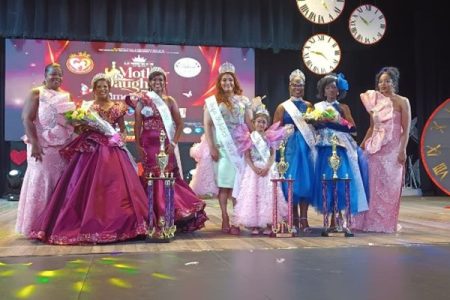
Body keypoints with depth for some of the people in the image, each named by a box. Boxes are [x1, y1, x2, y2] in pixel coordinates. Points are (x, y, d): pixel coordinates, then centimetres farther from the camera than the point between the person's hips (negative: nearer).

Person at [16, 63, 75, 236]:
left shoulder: (66, 96, 14)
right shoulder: (36, 93, -1)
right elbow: (27, 119, -9)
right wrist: (34, 143, -19)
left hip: (64, 146, 5)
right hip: (43, 145, -5)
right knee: (41, 181, -4)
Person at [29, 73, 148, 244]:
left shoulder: (117, 107, 8)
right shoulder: (86, 106, 8)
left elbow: (123, 129, 13)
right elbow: (80, 129, 8)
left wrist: (121, 139, -6)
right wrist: (82, 125, -13)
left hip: (112, 150, 0)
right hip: (90, 150, 0)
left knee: (113, 187, -5)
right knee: (88, 187, -4)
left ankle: (113, 225, 2)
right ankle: (88, 224, 4)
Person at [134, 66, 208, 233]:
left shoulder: (170, 101, 10)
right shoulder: (143, 100, 5)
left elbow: (179, 124, 7)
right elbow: (137, 124, 0)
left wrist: (173, 143, -5)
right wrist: (138, 146, -8)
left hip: (165, 145, 1)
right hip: (148, 145, -1)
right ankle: (154, 219, 4)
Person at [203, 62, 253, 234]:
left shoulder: (243, 101, 11)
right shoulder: (212, 101, 5)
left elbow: (249, 124, 10)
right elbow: (207, 125, 0)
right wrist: (211, 147, -9)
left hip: (240, 146, 2)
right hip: (222, 146, -1)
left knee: (238, 182, -2)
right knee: (224, 182, -1)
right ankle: (225, 220, 3)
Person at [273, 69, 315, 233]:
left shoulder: (309, 106, 11)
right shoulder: (283, 107, 6)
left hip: (307, 146, 2)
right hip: (290, 147, -1)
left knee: (306, 180, -2)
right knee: (291, 181, 0)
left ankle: (304, 219, 4)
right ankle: (295, 219, 11)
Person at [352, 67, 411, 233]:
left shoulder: (402, 102, -1)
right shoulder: (375, 102, 10)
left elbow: (406, 130, -5)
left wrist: (403, 150, -13)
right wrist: (362, 146, 13)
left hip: (393, 150, -4)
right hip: (375, 149, 4)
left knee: (389, 187, 1)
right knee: (373, 186, 4)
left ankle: (387, 223, 9)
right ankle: (371, 221, 12)